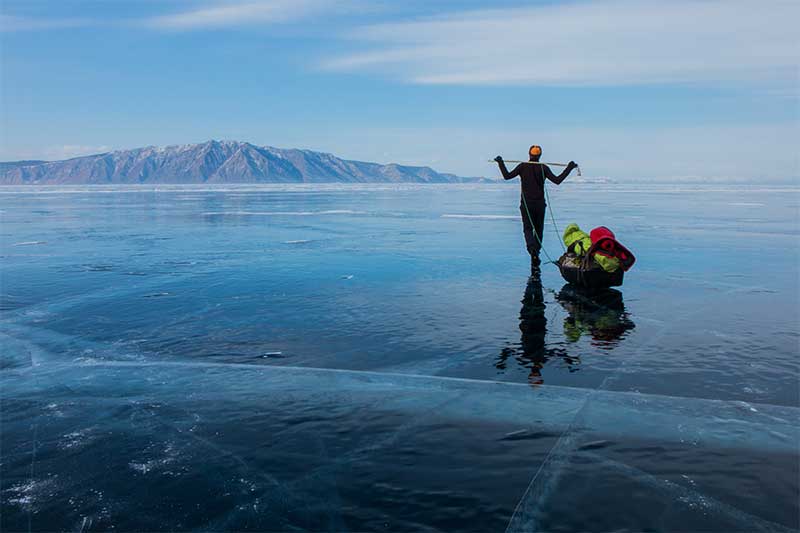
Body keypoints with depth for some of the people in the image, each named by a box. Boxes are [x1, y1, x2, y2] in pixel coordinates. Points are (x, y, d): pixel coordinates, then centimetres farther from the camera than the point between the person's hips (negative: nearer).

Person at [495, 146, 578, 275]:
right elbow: (557, 180, -9)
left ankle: (532, 247, -32)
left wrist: (501, 163, 6)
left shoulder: (523, 166, -2)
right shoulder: (543, 168, -2)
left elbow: (507, 176, -6)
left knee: (528, 228, 1)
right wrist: (569, 168, -1)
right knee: (538, 229, 11)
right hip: (540, 204, 1)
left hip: (526, 204, -1)